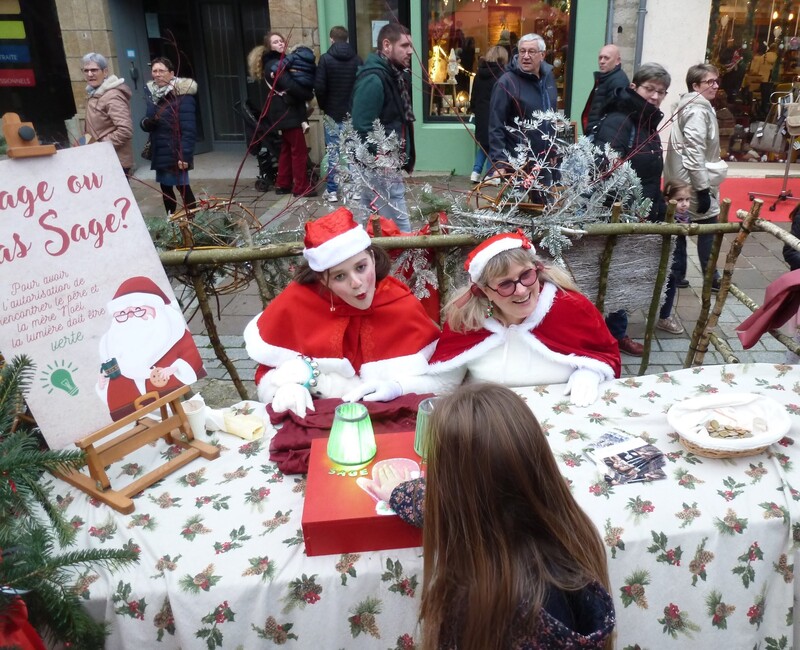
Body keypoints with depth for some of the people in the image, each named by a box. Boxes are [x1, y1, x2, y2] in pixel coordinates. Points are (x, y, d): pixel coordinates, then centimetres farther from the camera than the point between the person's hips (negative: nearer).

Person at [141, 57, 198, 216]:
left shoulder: (182, 96, -13)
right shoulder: (151, 93, 8)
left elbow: (189, 129, -19)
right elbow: (148, 124, 15)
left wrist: (184, 155, -25)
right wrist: (146, 122, -9)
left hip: (176, 152, -7)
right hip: (160, 152, 7)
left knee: (182, 187, -3)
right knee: (165, 187, 13)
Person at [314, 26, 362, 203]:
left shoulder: (325, 59, -7)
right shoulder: (357, 59, 1)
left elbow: (319, 87, -11)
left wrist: (324, 106, 5)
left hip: (333, 113, -2)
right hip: (354, 112, 2)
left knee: (333, 153, 3)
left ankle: (332, 191, 4)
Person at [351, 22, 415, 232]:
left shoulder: (395, 75, 13)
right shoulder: (373, 80, -18)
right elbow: (363, 130, -23)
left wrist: (404, 158, 12)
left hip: (386, 165, 10)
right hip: (378, 168, -10)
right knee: (400, 230, -6)